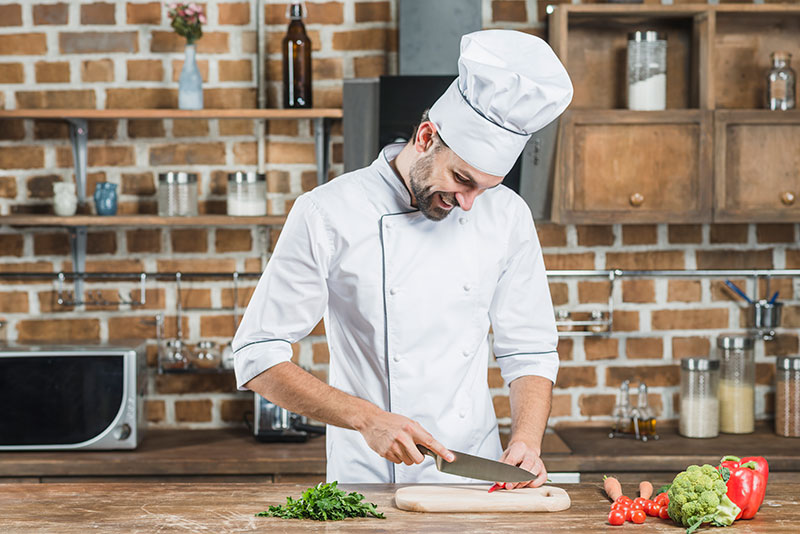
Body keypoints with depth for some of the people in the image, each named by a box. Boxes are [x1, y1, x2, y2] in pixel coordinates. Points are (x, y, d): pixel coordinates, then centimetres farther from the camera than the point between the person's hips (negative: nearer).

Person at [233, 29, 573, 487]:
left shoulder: (507, 216, 4)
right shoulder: (328, 214, -7)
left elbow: (530, 353, 10)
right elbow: (259, 360, -6)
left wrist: (527, 442, -8)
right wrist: (368, 418, -17)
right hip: (368, 482, -3)